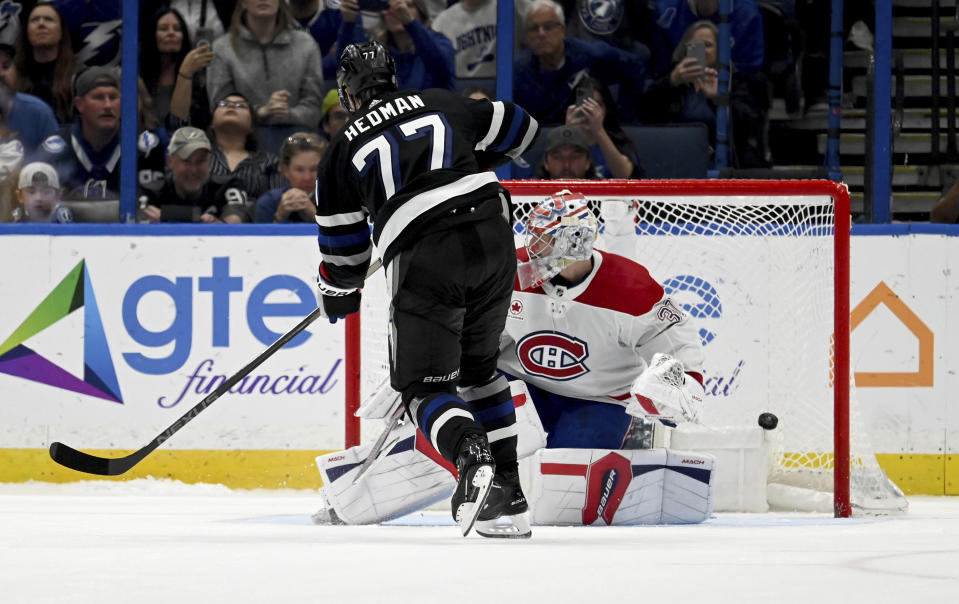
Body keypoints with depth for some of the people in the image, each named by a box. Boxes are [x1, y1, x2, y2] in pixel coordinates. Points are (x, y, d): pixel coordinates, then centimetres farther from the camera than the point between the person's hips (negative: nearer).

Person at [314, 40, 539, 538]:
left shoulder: (344, 148, 15)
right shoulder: (443, 104, 19)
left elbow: (343, 244, 20)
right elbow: (518, 129, 24)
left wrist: (338, 293, 39)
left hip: (423, 259, -4)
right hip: (491, 232, 4)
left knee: (424, 385, 4)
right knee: (477, 364, 24)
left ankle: (471, 454, -27)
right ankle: (505, 482, 20)